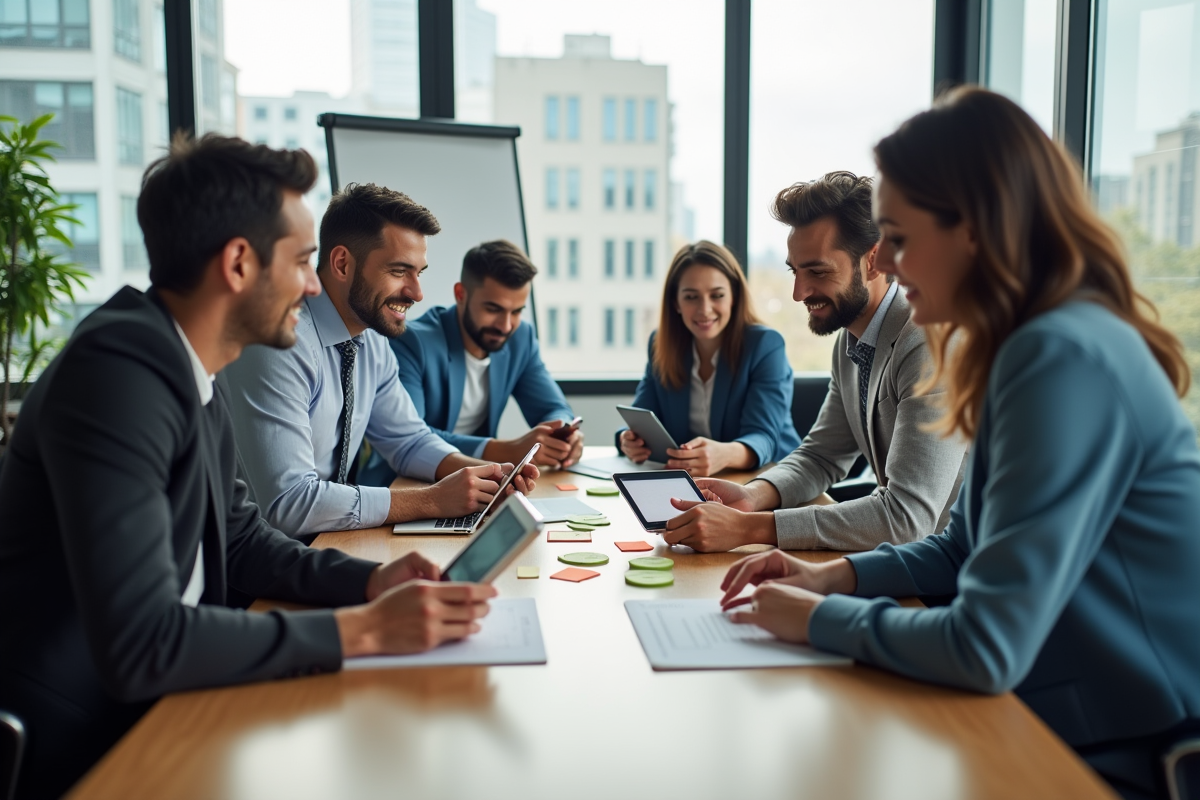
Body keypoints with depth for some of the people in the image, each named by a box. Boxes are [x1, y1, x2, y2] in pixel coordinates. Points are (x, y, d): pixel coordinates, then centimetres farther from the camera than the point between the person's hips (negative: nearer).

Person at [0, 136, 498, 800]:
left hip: (143, 708, 8)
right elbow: (139, 646, -29)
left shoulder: (188, 370, 3)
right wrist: (363, 629, -25)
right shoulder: (117, 369, -25)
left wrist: (366, 580, -5)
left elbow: (236, 537, 11)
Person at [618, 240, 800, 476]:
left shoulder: (766, 345, -11)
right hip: (689, 484, 4)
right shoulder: (661, 344, 3)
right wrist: (631, 440, -26)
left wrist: (726, 455, -46)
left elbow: (763, 436, -23)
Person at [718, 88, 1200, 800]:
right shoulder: (1036, 344, 5)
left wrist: (821, 620, -13)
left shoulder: (1066, 360, -26)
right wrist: (834, 575, 0)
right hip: (1053, 723, 8)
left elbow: (987, 648, -27)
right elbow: (966, 549, 13)